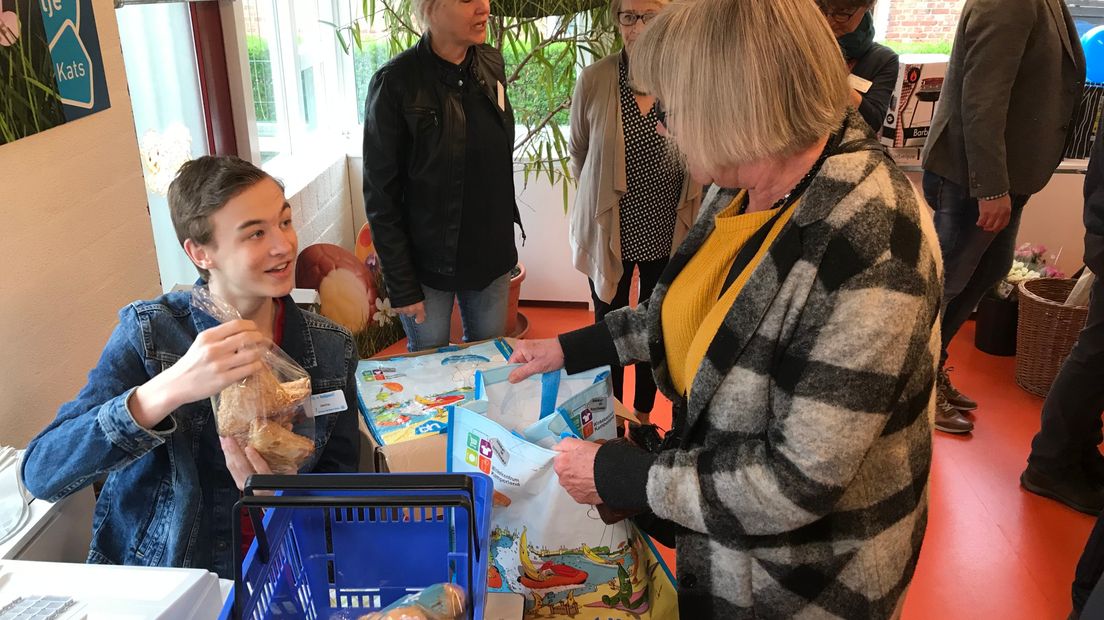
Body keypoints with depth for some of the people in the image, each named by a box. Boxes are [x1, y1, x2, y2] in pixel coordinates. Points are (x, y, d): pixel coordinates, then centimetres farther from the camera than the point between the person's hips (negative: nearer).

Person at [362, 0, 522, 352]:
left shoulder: (492, 65, 0)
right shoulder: (395, 83, -16)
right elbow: (380, 195, -12)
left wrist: (505, 230, 13)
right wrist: (401, 286, -13)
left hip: (491, 255, 5)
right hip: (426, 264, -4)